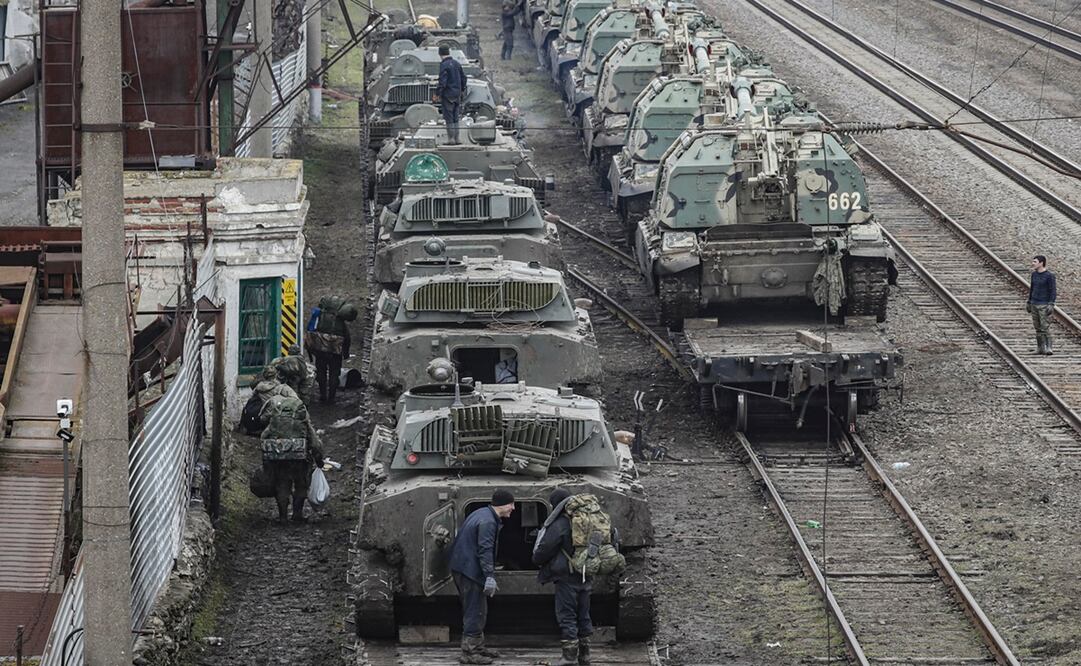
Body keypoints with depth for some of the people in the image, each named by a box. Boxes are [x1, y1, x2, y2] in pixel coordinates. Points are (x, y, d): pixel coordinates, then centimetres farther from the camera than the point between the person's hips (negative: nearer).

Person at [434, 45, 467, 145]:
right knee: (455, 118, 13)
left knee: (449, 118, -2)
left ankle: (451, 139, -3)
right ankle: (456, 138, 14)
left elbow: (442, 81, -19)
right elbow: (463, 78, 15)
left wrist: (438, 94, -12)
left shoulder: (444, 65, -14)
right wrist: (462, 91, 25)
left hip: (447, 95, -7)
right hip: (457, 94, 7)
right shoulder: (457, 63, 8)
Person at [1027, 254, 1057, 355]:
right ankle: (1040, 348, 10)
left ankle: (1048, 349, -12)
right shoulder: (1034, 274, 8)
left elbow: (1053, 291, -11)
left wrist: (1051, 305, -19)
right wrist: (1029, 302, 16)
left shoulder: (1049, 275, -11)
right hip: (1034, 305, 6)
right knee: (1038, 328, 6)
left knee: (1045, 327, -12)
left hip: (1044, 305, -6)